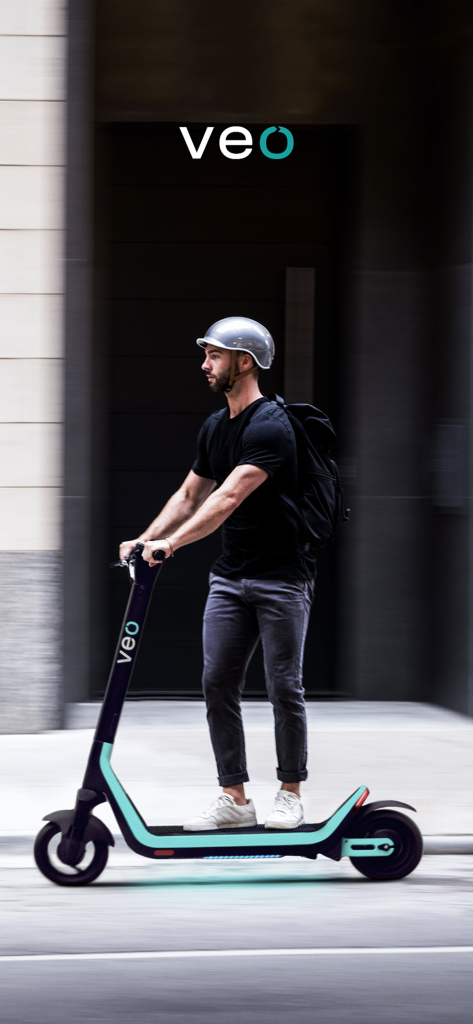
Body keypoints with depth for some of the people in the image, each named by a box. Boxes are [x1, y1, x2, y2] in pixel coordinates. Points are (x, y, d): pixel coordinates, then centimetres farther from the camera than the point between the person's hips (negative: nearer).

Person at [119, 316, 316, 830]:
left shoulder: (270, 427, -17)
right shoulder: (215, 427, 11)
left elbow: (228, 498, -27)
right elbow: (191, 494, 19)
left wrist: (171, 542, -33)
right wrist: (146, 539, 6)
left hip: (282, 576, -8)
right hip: (230, 575, 8)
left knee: (283, 688, -1)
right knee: (217, 683, 1)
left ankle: (290, 794, 11)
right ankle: (233, 797, 5)